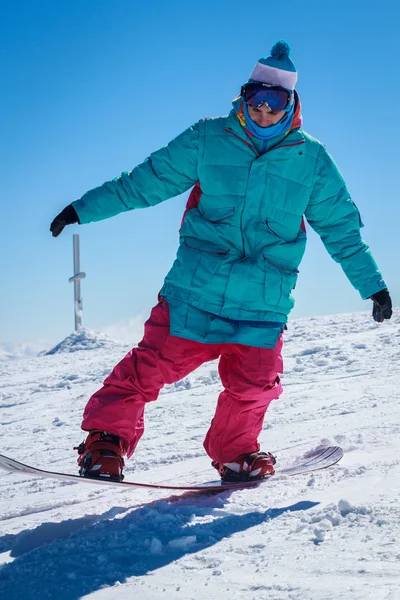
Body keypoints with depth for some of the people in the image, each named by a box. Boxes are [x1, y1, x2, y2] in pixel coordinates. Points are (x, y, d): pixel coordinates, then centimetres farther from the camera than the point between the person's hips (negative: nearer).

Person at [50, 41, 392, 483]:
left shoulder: (311, 159, 6)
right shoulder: (208, 140, 2)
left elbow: (341, 228, 14)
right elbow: (146, 181, 8)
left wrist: (373, 285, 14)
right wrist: (83, 209, 7)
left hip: (264, 301, 2)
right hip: (194, 288, -1)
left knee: (252, 385, 2)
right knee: (154, 364, -4)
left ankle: (234, 452, 28)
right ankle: (107, 436, 13)